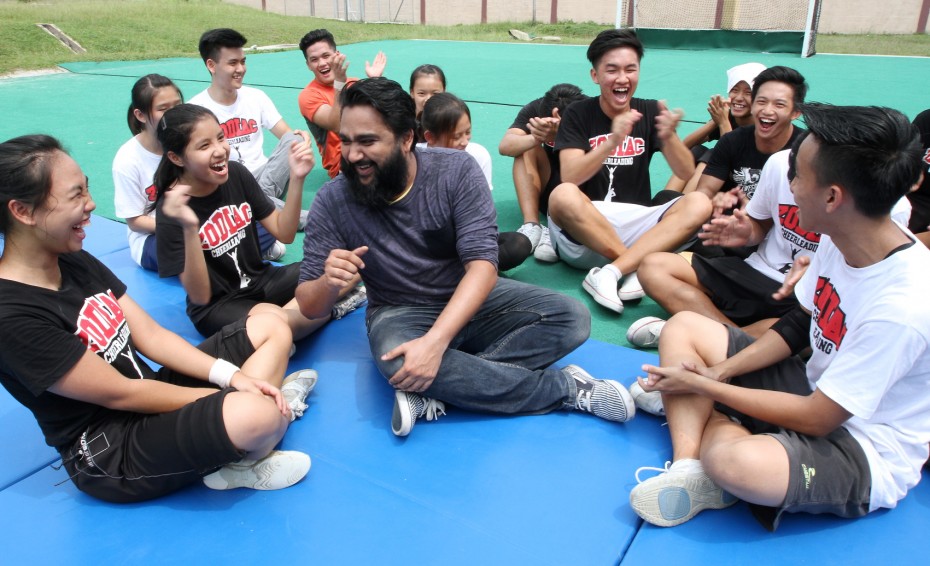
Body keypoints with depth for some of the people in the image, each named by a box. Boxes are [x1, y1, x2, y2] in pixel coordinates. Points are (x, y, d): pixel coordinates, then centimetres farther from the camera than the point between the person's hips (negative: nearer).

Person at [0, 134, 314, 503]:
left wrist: (232, 378, -10)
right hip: (110, 452, -9)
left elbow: (150, 335, 2)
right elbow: (121, 394, -20)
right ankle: (242, 461, 0)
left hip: (147, 400, 9)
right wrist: (227, 398, -14)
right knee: (256, 415, -36)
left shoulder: (75, 262, 4)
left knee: (270, 328, 4)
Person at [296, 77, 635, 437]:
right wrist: (329, 282, -35)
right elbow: (309, 308, -9)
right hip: (399, 314, 0)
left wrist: (435, 340, -37)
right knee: (397, 362, -36)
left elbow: (483, 264, -23)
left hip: (473, 300, 1)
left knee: (571, 318, -20)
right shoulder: (332, 202, -11)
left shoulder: (457, 171, -15)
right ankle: (566, 389, -20)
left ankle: (431, 393, -27)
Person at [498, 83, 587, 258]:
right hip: (547, 190, 3)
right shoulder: (535, 109, -12)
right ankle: (531, 226, -31)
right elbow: (504, 146, -26)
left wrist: (559, 135, -50)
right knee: (527, 148, -23)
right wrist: (536, 138, -45)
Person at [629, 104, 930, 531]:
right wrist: (718, 371, -6)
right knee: (683, 327, 1)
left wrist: (702, 386, -17)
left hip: (867, 454, -8)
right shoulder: (842, 238, -8)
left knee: (736, 462, -41)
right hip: (820, 391, 9)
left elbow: (816, 419, -24)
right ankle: (687, 469, -16)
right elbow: (800, 324, 6)